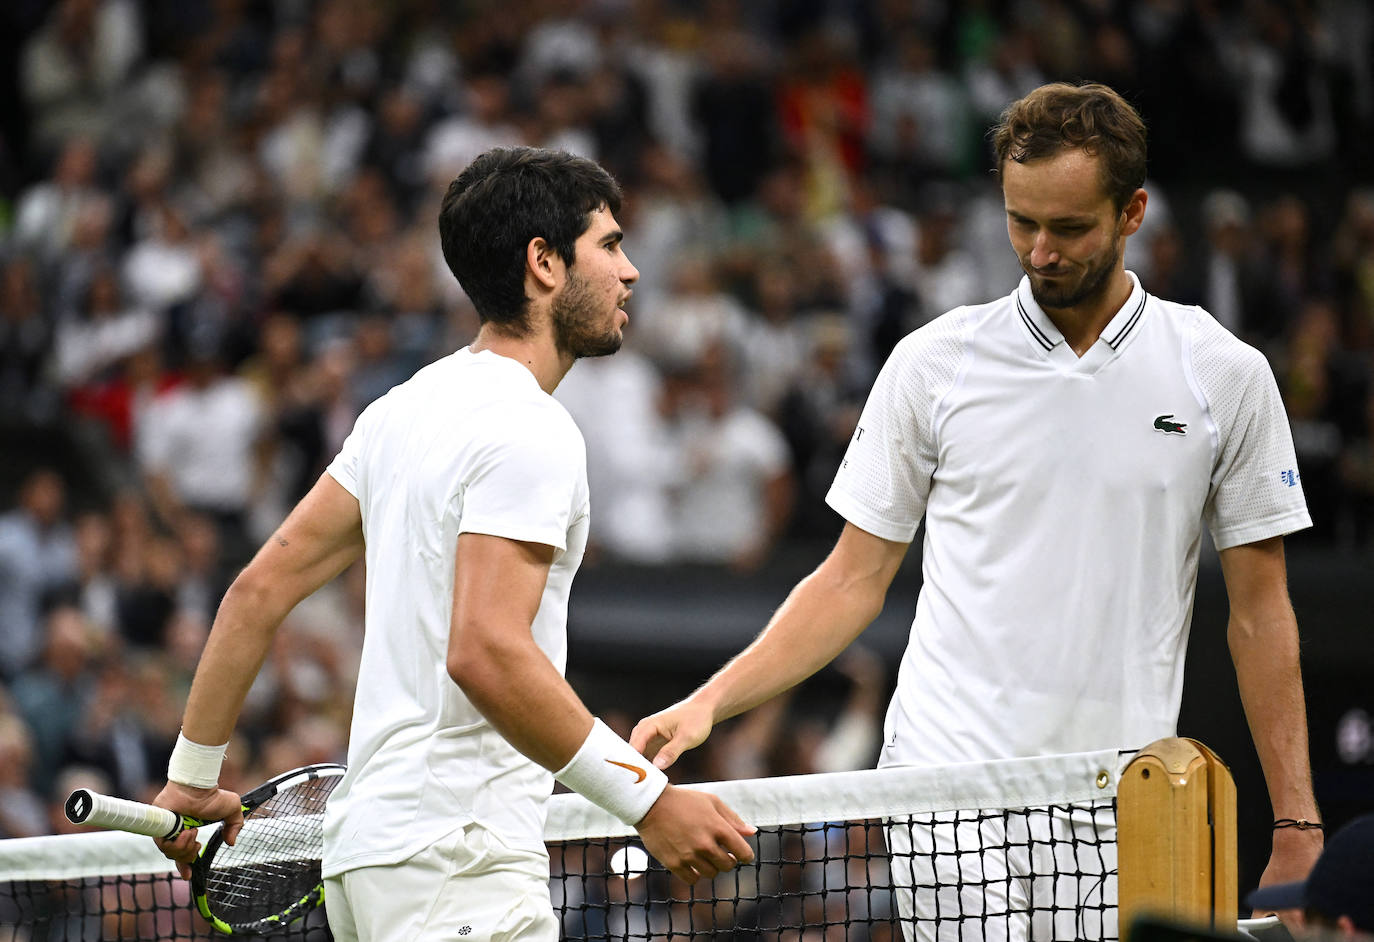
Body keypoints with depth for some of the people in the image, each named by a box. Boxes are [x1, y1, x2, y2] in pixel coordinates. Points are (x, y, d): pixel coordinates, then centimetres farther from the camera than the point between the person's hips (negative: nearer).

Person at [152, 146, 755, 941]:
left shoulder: (410, 409, 15)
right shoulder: (529, 430, -12)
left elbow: (262, 587, 17)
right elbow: (485, 652, -23)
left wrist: (195, 774, 23)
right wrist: (650, 803, -22)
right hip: (459, 857, -9)